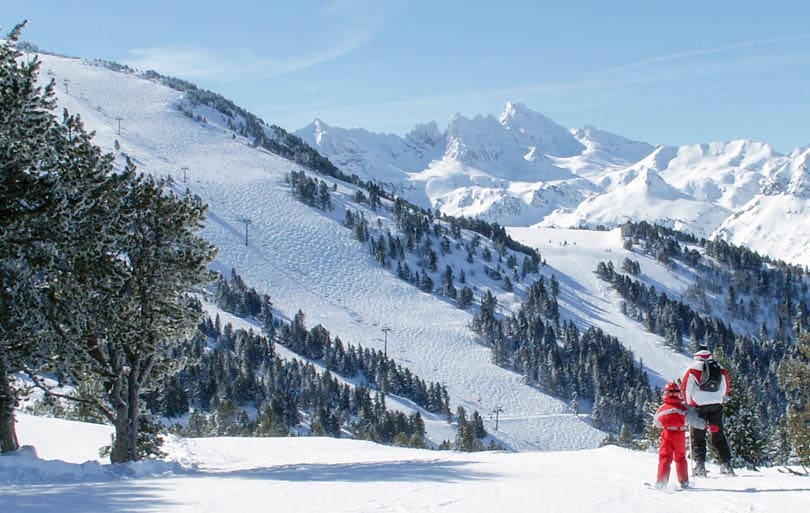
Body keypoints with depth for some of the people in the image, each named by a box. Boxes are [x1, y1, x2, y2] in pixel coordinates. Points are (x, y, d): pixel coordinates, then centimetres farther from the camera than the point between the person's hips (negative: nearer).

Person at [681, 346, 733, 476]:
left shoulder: (693, 368, -4)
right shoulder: (720, 369, 7)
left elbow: (686, 387, -6)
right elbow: (726, 388, 16)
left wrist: (688, 403, 6)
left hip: (699, 405, -3)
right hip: (716, 406, 3)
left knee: (697, 436, 4)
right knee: (718, 435, 13)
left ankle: (700, 464, -7)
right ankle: (726, 464, 11)